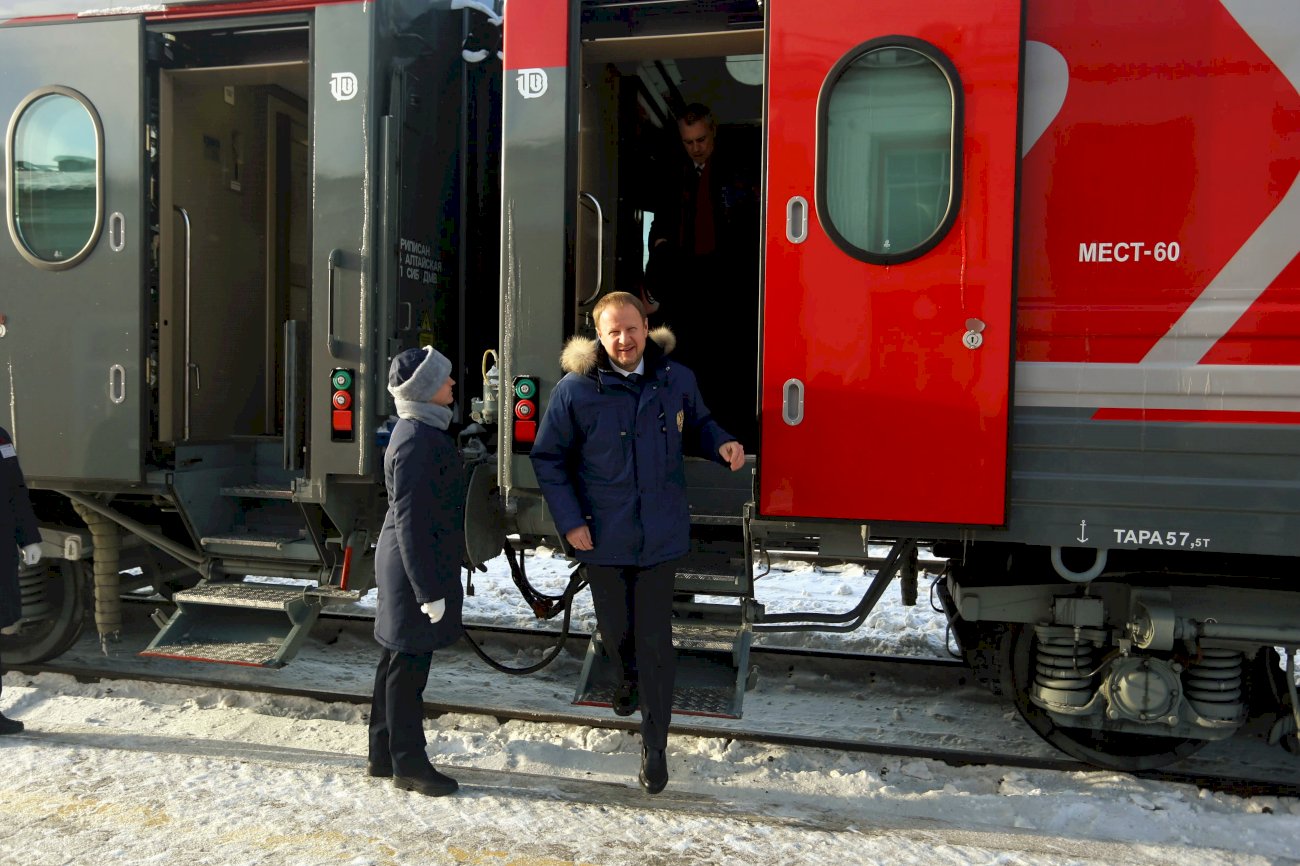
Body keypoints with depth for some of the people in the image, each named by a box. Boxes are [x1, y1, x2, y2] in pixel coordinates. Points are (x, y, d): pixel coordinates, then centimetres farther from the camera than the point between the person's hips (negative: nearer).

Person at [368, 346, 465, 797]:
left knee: (397, 660, 17)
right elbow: (410, 521, -23)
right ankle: (408, 763, 13)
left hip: (403, 563, 10)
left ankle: (384, 754, 29)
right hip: (418, 566, -10)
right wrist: (429, 588, -21)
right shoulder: (417, 439, -21)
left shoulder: (421, 431, 11)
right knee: (409, 666, 1)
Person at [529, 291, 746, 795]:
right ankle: (629, 678, 55)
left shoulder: (677, 380, -4)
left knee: (655, 640, 1)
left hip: (660, 536, 0)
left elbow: (696, 426, 15)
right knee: (615, 629, 20)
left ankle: (654, 744, 14)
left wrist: (721, 445, -8)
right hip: (602, 538, 0)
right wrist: (569, 521, -8)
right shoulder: (576, 389, -12)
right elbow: (547, 458, -2)